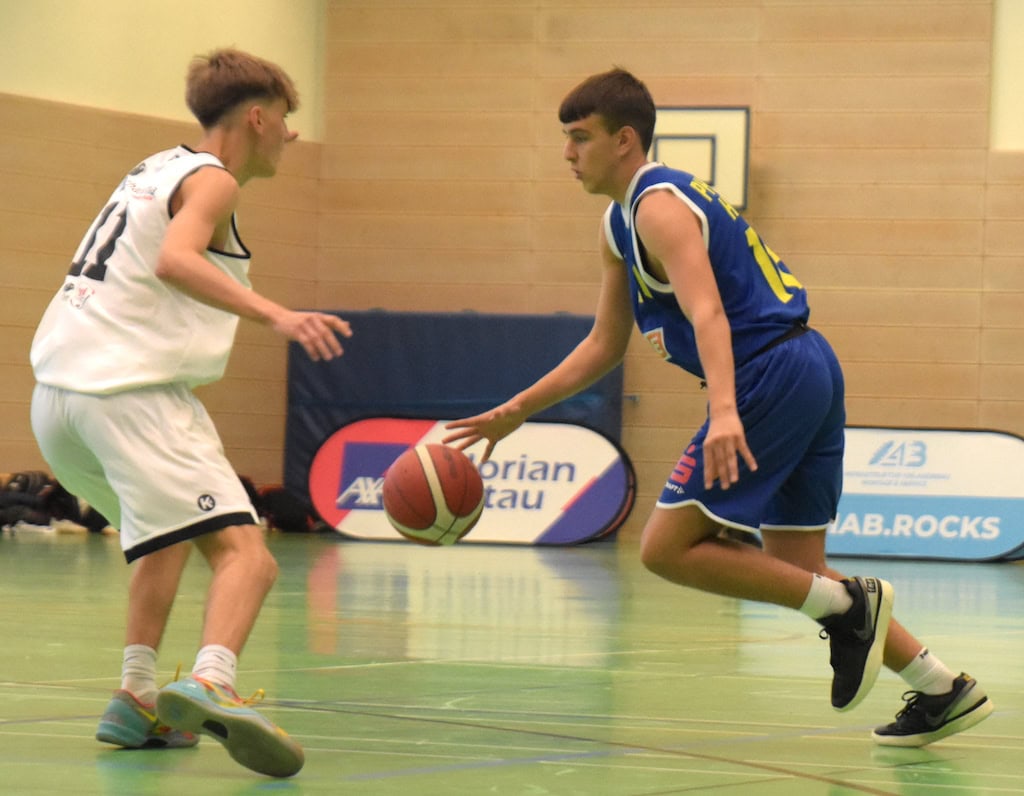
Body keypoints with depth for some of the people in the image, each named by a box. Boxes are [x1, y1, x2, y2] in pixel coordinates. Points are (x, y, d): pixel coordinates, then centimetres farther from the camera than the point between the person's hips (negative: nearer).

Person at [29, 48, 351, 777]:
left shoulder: (158, 169, 23)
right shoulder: (212, 181, -2)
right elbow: (175, 258, -23)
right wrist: (275, 315, -32)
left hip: (58, 393, 9)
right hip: (132, 390, -9)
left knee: (169, 536, 32)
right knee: (244, 552, -20)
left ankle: (136, 700, 23)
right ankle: (211, 685, -46)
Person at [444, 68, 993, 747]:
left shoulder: (659, 205, -12)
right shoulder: (620, 224, 19)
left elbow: (708, 314, -27)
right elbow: (604, 346, 26)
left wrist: (724, 412, -42)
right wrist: (515, 412, 22)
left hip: (772, 373, -10)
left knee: (667, 549, -9)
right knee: (793, 570, 14)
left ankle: (847, 606, -8)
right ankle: (945, 691, 13)